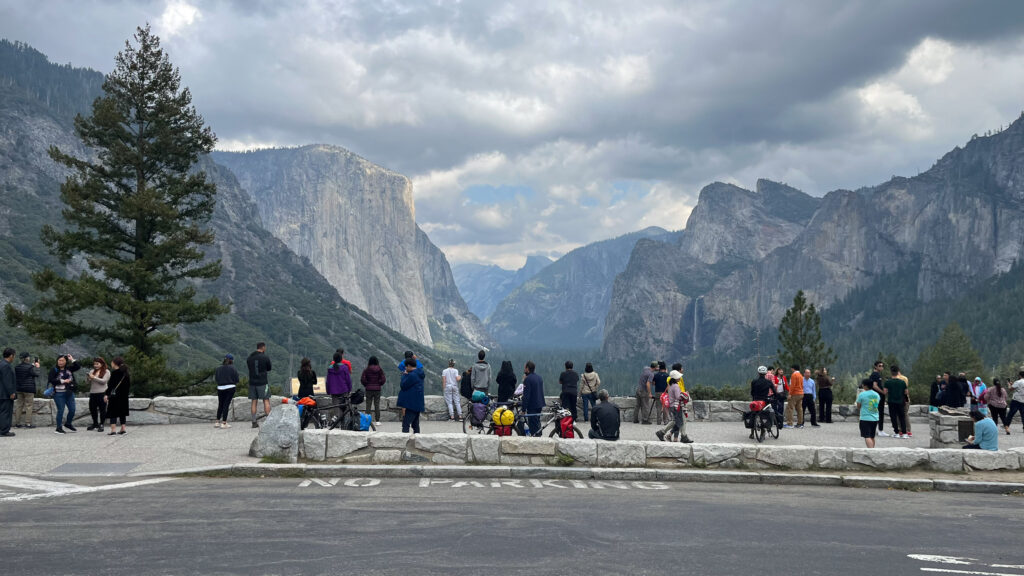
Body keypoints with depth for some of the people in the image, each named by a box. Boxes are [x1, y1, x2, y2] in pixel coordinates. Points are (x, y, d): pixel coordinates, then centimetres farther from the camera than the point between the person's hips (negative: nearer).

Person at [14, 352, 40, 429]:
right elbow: (36, 374, -10)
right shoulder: (30, 367, -15)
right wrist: (37, 367, 8)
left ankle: (17, 423, 14)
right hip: (29, 389, -6)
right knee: (28, 406, -1)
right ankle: (28, 423, -3)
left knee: (19, 405, 11)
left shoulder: (17, 367, 6)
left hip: (19, 388, 6)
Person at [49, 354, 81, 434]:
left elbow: (78, 367, 5)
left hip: (69, 393, 5)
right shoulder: (54, 370, -4)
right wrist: (62, 381, -14)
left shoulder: (69, 369, 9)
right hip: (59, 393, -5)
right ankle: (59, 428, 8)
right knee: (60, 410, -3)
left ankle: (68, 424, 28)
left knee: (72, 410, 6)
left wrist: (72, 359, -1)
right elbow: (50, 380, -12)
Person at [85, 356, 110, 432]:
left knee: (102, 409, -3)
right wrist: (88, 377, -10)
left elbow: (103, 381, -12)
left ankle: (101, 425, 5)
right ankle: (95, 424, 27)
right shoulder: (92, 371, 14)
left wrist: (94, 378, -15)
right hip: (92, 393, 6)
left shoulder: (106, 372, 0)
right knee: (92, 409, 11)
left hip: (102, 393, -6)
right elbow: (87, 382, 11)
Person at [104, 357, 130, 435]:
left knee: (113, 412, -3)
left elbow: (111, 384, -15)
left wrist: (107, 394, -13)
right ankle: (123, 429, 15)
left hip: (114, 396, -7)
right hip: (123, 396, 7)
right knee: (122, 411, 14)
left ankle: (113, 430, -9)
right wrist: (127, 393, 19)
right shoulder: (126, 373, 7)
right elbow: (128, 384, 11)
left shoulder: (114, 373, -12)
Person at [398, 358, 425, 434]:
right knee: (415, 424, 15)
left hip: (411, 404, -9)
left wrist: (404, 375, -2)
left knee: (406, 424, -8)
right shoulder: (419, 374, 9)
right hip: (418, 404, 9)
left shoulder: (412, 375, -18)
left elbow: (403, 385, -14)